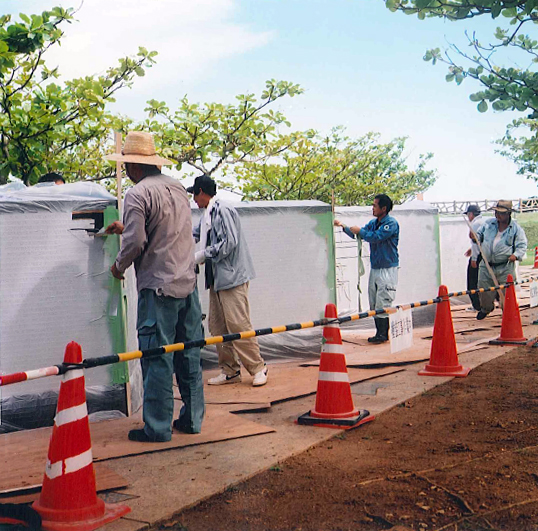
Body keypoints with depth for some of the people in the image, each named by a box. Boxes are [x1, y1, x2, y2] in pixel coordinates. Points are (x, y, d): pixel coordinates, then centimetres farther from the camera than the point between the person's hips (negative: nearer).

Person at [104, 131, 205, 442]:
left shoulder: (138, 195, -11)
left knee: (157, 358, -1)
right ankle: (192, 419, 21)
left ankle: (157, 428, 5)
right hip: (188, 283, 7)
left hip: (159, 287, -7)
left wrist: (119, 266, 4)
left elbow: (135, 242, -16)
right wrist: (126, 228, 33)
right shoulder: (177, 187, 13)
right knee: (189, 355, 12)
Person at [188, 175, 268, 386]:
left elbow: (230, 242, -19)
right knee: (217, 327, 8)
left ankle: (258, 368, 3)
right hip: (216, 278, 10)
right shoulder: (207, 214, 17)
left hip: (232, 277, -10)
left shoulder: (223, 210, -12)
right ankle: (230, 371, 16)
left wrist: (202, 255, -14)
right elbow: (194, 234, 32)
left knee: (238, 325, -8)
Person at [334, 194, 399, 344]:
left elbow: (376, 237, -23)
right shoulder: (373, 223, 14)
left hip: (387, 269, -8)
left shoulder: (391, 223, -12)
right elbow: (358, 235, 16)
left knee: (382, 303, -9)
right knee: (374, 303, 9)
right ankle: (380, 333, 16)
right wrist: (343, 226, 5)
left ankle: (383, 334, -3)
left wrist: (360, 231, -12)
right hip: (374, 268, 8)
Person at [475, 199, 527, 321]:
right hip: (486, 265, 3)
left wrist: (516, 255, -18)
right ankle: (486, 308, 38)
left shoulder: (516, 228, -2)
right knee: (484, 288, 10)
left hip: (505, 267, -3)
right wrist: (475, 237, -3)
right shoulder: (488, 223, 7)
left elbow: (522, 245, 0)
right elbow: (479, 235, 20)